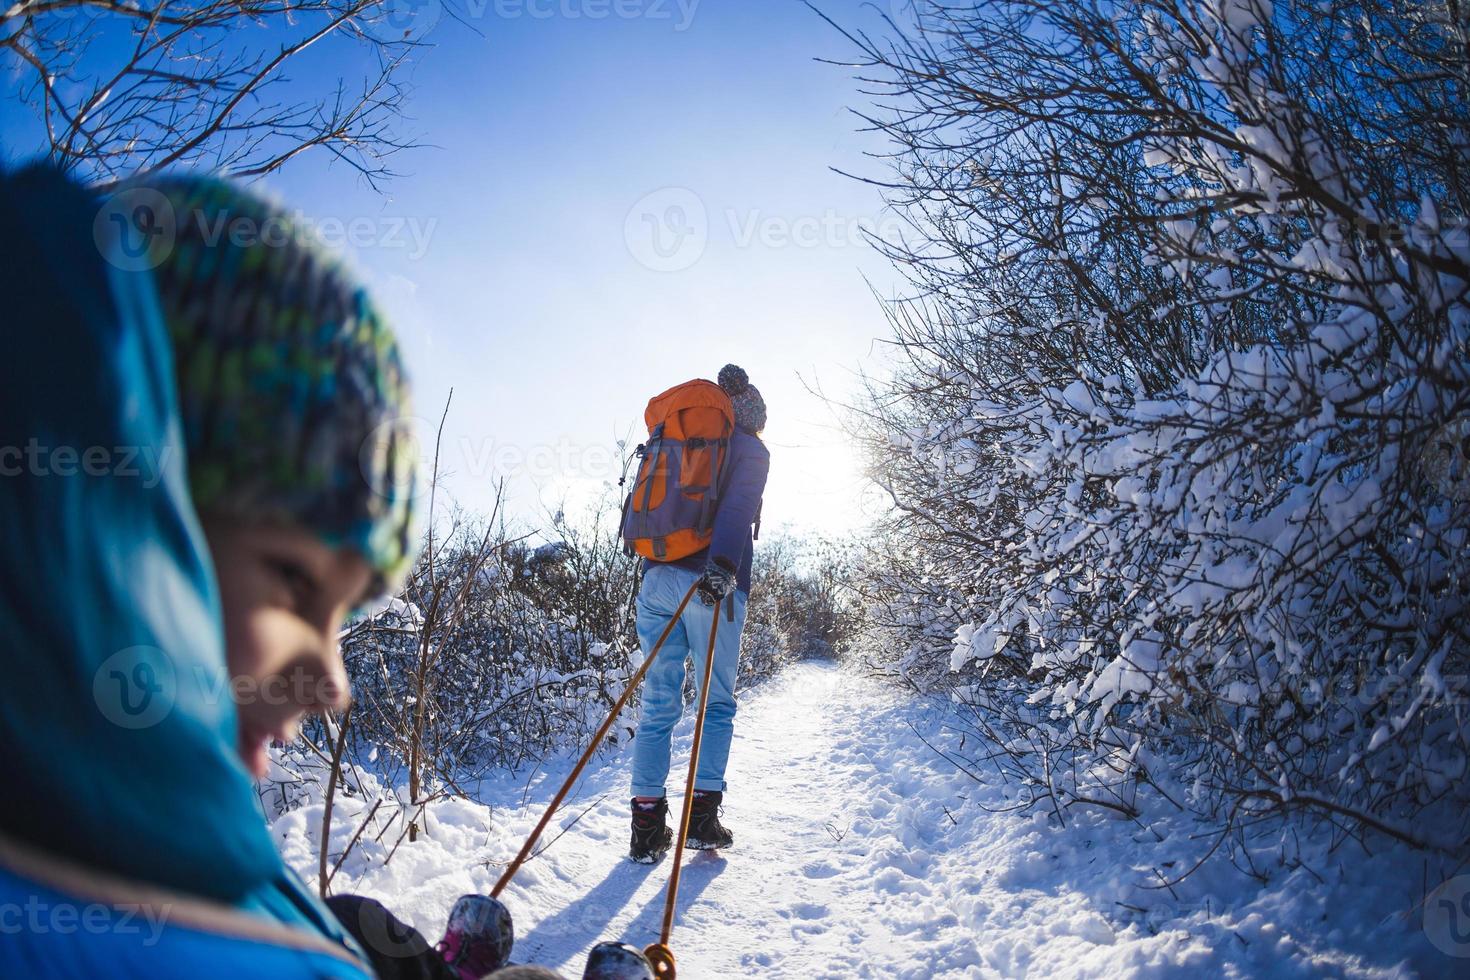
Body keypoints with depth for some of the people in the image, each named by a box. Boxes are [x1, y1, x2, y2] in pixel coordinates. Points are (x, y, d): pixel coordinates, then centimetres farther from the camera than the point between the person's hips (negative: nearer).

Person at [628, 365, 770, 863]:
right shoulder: (749, 449, 3)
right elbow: (739, 504, -15)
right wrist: (724, 564, -25)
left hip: (656, 577, 5)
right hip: (710, 584, -4)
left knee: (658, 704, 5)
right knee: (718, 702, 8)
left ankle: (647, 825, 3)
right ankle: (702, 815, 4)